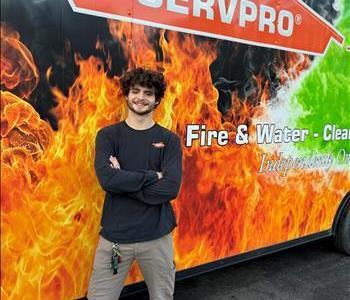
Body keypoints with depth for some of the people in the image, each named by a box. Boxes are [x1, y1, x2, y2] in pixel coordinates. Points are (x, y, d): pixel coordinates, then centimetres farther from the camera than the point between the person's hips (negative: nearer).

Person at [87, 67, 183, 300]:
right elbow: (107, 179, -16)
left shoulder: (169, 140, 1)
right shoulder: (108, 135, 1)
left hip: (157, 236, 1)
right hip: (115, 236, 0)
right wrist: (153, 175, -13)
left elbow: (171, 188, -12)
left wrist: (124, 180, -14)